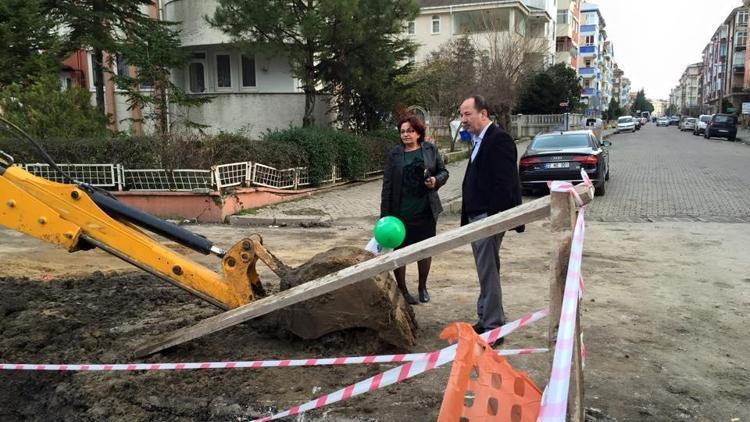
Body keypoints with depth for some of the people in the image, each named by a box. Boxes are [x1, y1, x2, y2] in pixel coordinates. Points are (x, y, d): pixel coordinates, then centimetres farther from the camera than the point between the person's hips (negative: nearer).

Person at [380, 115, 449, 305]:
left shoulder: (430, 149, 4)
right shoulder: (394, 154, 0)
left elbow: (443, 172, 12)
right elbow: (387, 184, -1)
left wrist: (436, 180, -12)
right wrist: (385, 214, -5)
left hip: (426, 210, 2)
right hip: (401, 212, -1)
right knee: (399, 250, 3)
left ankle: (422, 287, 31)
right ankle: (402, 290, 19)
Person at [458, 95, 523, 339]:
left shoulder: (499, 139, -14)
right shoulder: (480, 140, 16)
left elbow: (505, 184, -21)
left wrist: (492, 220, -21)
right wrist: (468, 217, 14)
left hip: (488, 218, -10)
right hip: (477, 217, 10)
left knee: (488, 273, -4)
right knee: (486, 272, 16)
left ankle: (492, 328, 6)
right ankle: (485, 321, 27)